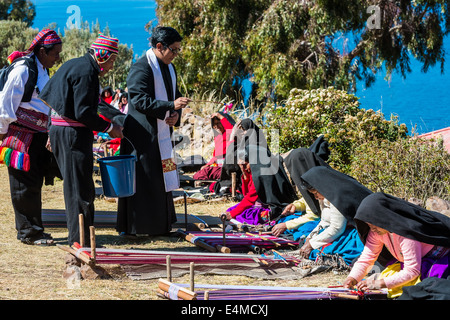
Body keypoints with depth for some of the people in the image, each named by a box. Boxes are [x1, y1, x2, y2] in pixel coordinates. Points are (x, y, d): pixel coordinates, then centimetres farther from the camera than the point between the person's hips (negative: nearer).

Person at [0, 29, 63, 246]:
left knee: (34, 184, 12)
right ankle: (28, 233, 4)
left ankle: (32, 229, 20)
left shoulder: (42, 71, 14)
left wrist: (49, 133, 20)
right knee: (25, 185, -2)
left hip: (37, 136, 9)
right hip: (21, 136, -9)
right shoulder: (22, 69, -14)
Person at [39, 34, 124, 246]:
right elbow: (83, 112, -22)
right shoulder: (86, 71, -15)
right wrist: (108, 128, -11)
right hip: (73, 134, -10)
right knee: (79, 189, -5)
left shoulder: (75, 65, 16)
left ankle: (77, 240, 21)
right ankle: (80, 243, -1)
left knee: (78, 188, 15)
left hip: (61, 131, 10)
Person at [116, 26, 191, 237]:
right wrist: (171, 106, -28)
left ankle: (159, 225, 20)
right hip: (143, 135, -9)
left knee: (161, 178, 12)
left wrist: (176, 114, -2)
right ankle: (132, 227, 2)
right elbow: (140, 100, -23)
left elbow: (173, 95, 20)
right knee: (142, 179, -5)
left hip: (161, 134, 9)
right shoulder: (141, 68, -15)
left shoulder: (169, 68, 13)